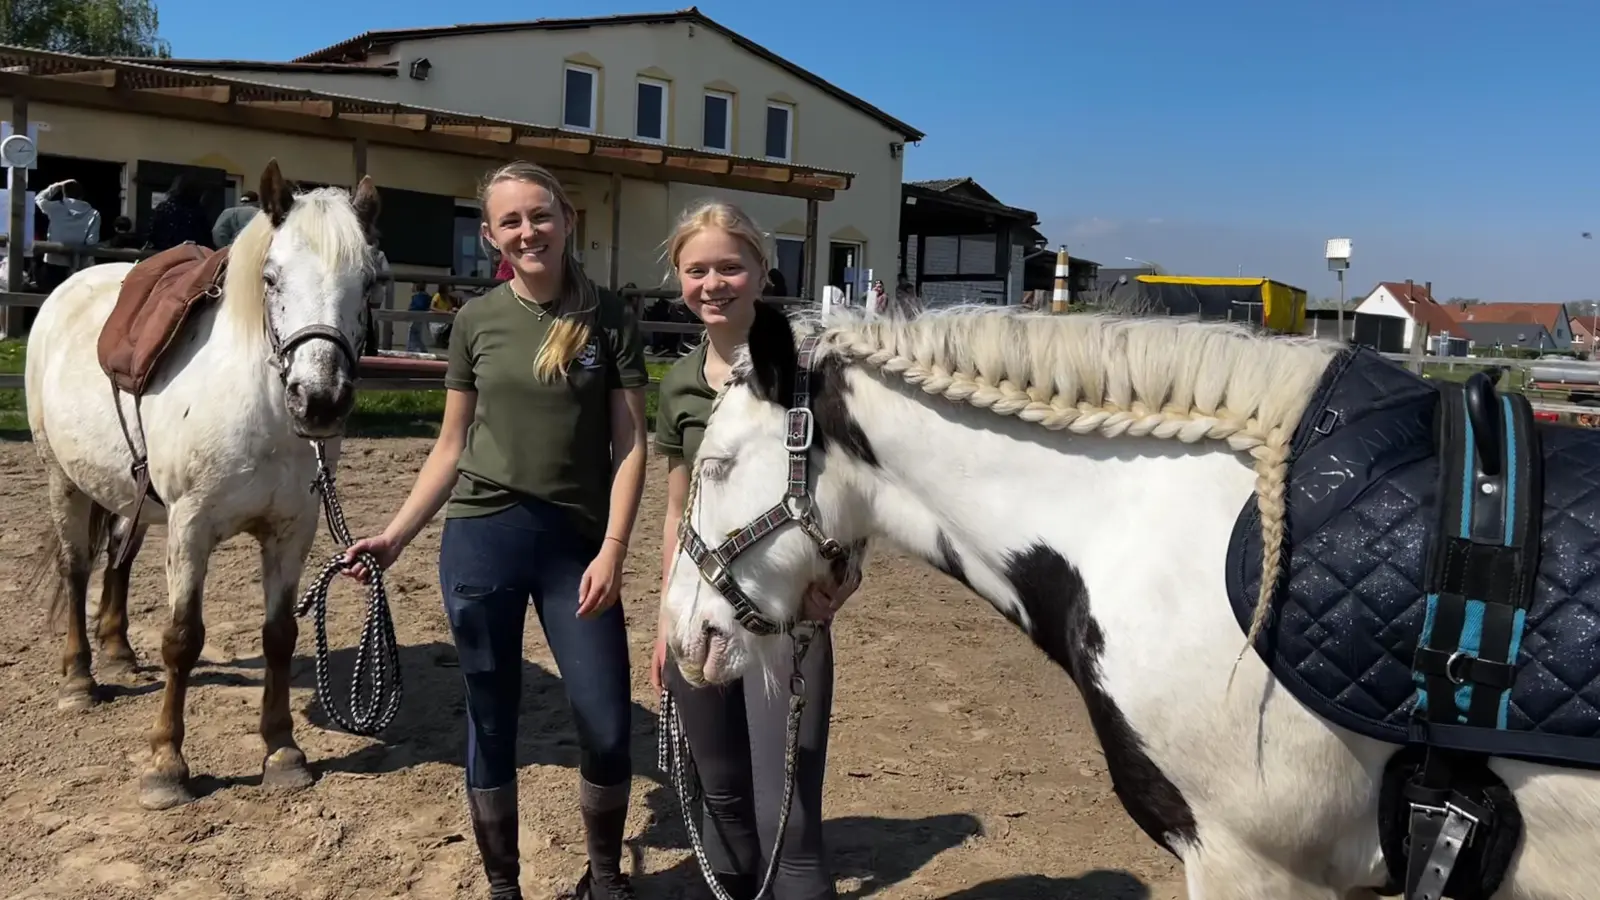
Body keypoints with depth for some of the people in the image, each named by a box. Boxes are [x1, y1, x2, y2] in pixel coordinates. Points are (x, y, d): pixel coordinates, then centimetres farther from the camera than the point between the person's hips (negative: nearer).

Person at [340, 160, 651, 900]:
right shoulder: (475, 321, 4)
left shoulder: (608, 318, -1)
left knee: (608, 727, -2)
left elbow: (630, 445, -3)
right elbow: (452, 447, 9)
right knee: (491, 723, 9)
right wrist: (395, 536, 2)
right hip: (481, 539, 1)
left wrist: (612, 550, -12)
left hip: (576, 542, -1)